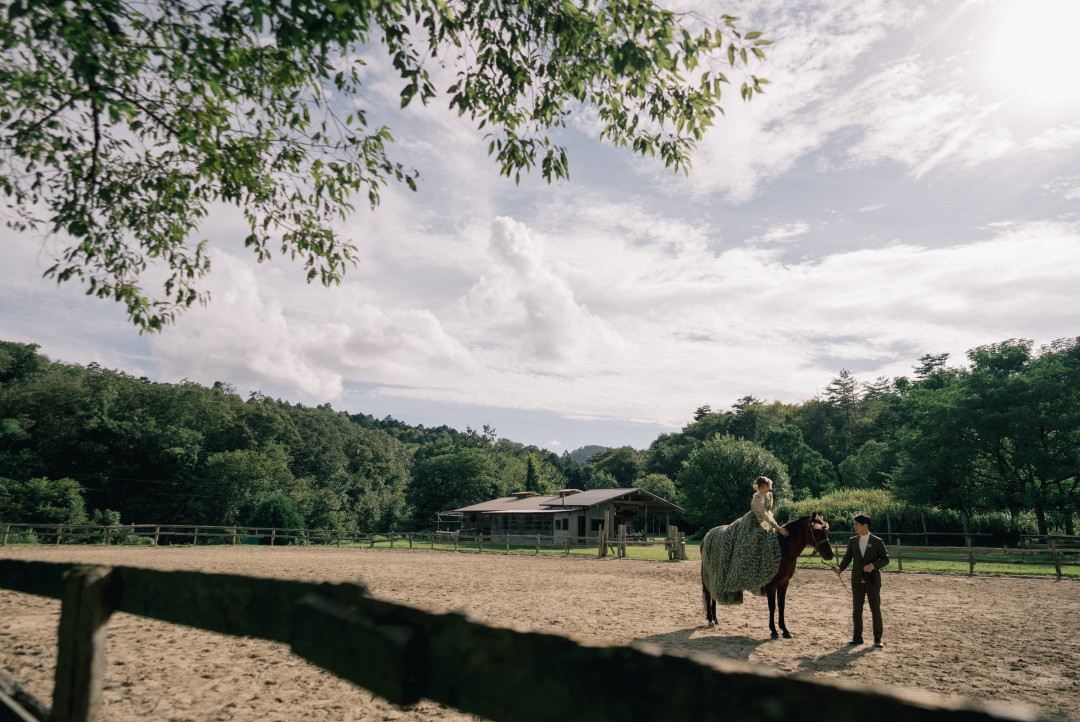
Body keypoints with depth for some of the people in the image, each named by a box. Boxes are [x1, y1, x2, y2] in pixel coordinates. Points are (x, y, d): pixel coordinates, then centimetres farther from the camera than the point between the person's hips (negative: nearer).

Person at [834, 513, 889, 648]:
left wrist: (873, 565, -20)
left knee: (875, 609, 3)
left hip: (873, 580, -3)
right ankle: (857, 637, 18)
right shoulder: (852, 541, 5)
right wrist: (840, 568, -10)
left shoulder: (877, 542, -5)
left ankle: (877, 638, 13)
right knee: (856, 610, 8)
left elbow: (885, 559, -4)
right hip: (857, 580, 4)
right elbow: (847, 557, 7)